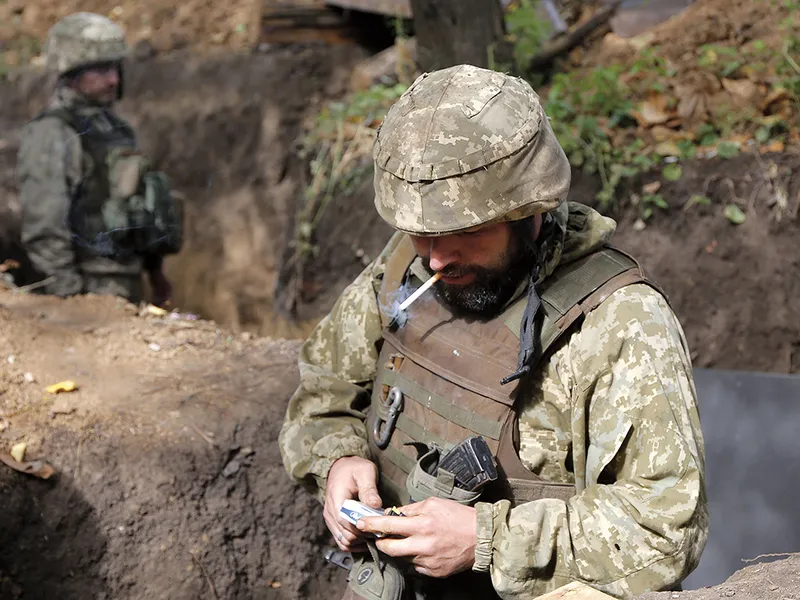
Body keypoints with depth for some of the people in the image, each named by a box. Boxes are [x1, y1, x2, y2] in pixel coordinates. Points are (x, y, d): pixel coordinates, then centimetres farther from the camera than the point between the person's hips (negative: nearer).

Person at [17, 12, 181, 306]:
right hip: (89, 289, -9)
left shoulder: (112, 127, 15)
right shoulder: (51, 133, -13)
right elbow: (42, 226, -18)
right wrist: (67, 292, -21)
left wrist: (155, 270, 21)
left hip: (128, 280, 9)